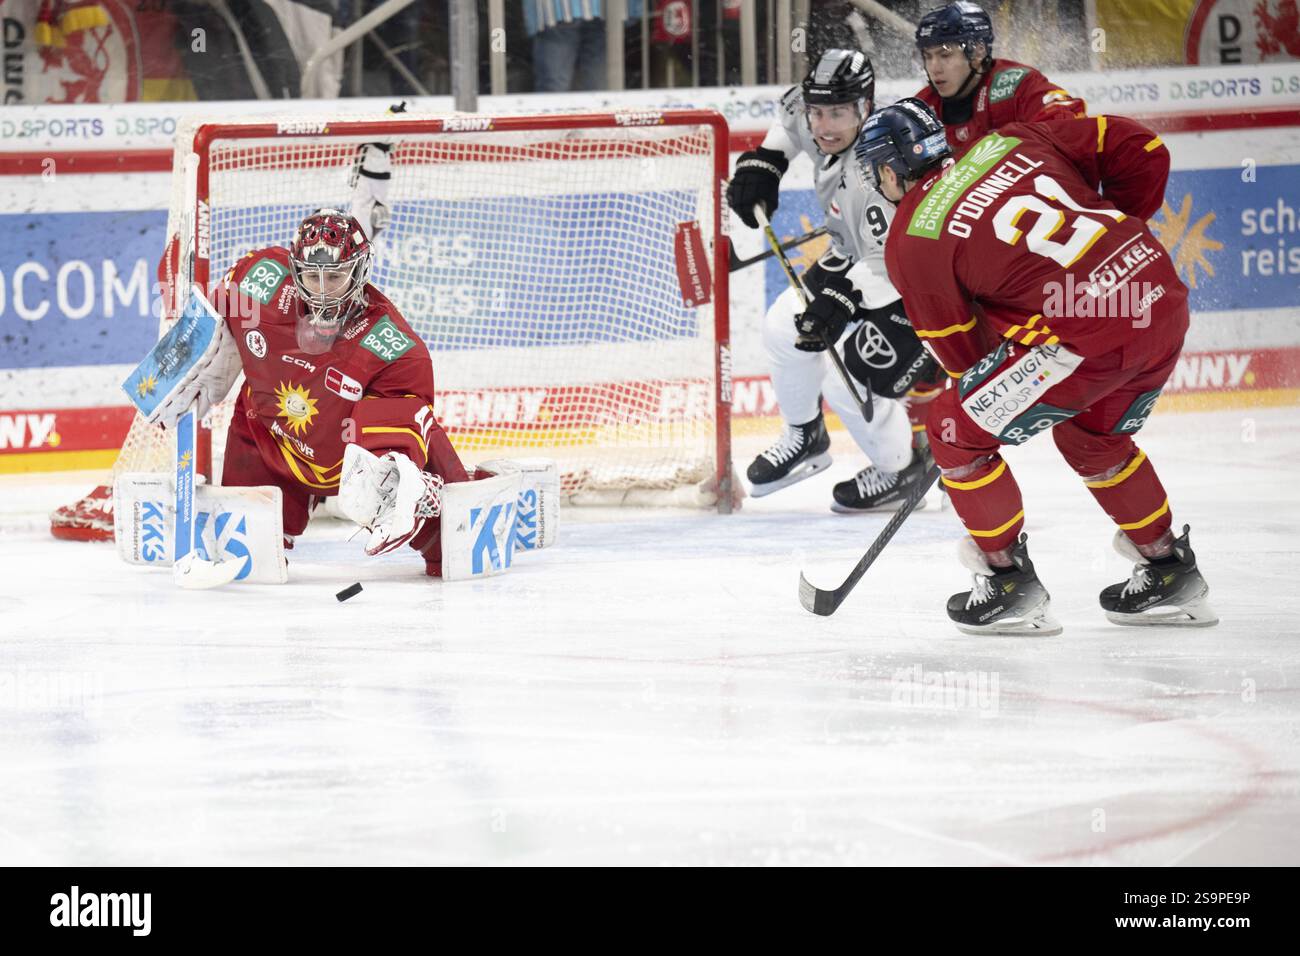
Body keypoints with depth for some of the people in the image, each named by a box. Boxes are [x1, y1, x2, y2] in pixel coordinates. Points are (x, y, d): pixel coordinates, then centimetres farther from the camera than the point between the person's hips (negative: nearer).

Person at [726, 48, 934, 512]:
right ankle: (806, 438, 31)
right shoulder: (818, 126, -13)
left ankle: (901, 467, 12)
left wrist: (843, 298, -50)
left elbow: (890, 261, -41)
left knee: (849, 380, -16)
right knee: (783, 326, 6)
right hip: (858, 258, 9)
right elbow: (792, 112, 13)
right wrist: (764, 161, 4)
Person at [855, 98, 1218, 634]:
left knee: (958, 431, 9)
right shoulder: (1010, 143, 17)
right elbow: (1140, 149, 15)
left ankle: (1010, 584, 13)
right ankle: (1170, 573, 38)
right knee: (1090, 435, 32)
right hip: (1164, 300, 7)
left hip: (1085, 327, -7)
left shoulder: (911, 242, 3)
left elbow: (961, 349, 9)